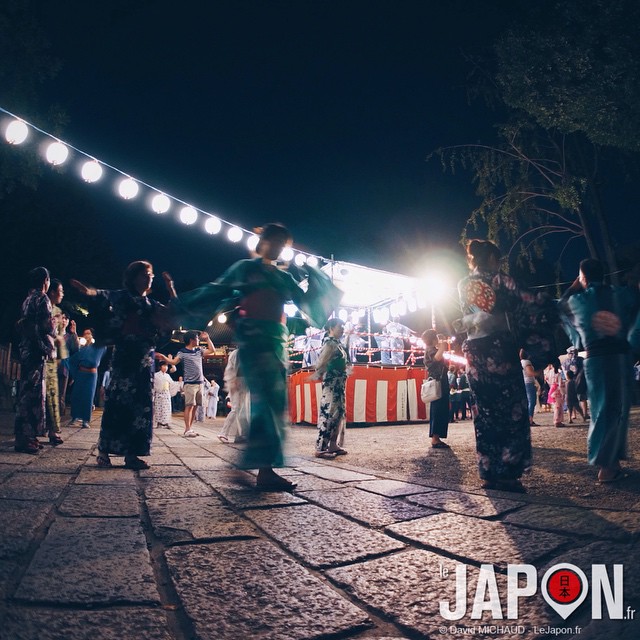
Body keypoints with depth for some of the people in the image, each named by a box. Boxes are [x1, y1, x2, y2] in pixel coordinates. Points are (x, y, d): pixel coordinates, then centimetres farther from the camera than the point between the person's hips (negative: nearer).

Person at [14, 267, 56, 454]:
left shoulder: (28, 300, 18)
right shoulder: (42, 299, -9)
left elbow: (22, 324, 19)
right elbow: (47, 326, -18)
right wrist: (52, 340, -4)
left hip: (27, 350, 9)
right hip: (37, 351, -9)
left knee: (28, 392, 12)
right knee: (31, 393, -7)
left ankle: (26, 436, 17)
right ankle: (24, 438, -5)